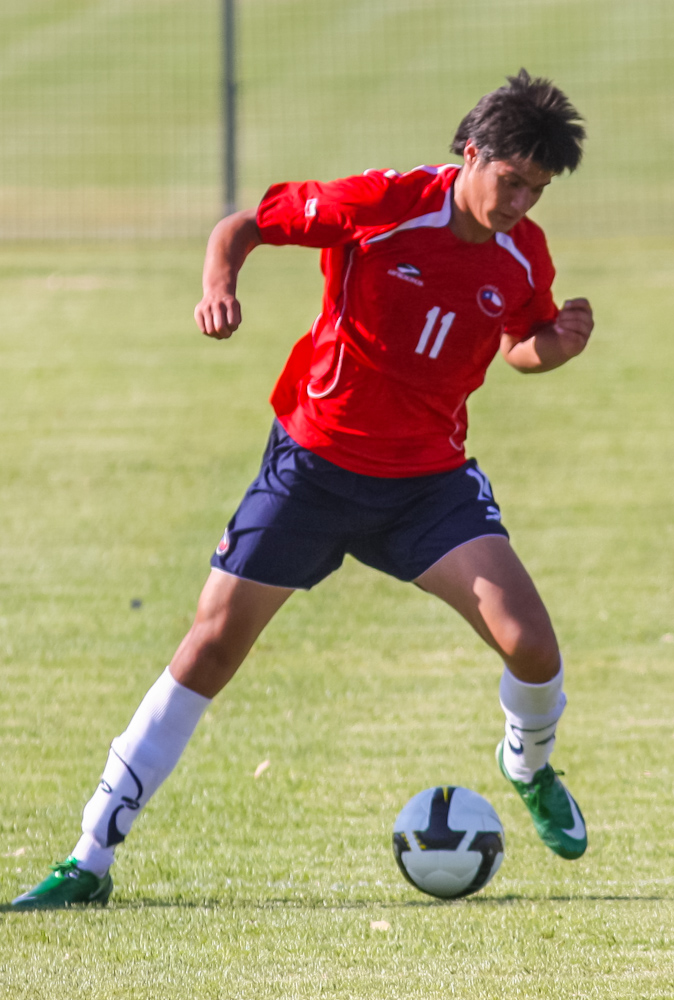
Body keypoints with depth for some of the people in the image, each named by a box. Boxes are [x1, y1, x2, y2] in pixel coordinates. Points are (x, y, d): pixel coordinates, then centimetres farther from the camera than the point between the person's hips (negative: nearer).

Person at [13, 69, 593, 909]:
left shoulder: (524, 256, -5)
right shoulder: (379, 206, -17)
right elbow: (244, 226, -7)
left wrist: (559, 343, -8)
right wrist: (218, 287, -27)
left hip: (428, 477, 2)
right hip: (316, 461, -2)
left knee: (531, 644, -15)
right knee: (213, 644, -5)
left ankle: (529, 767, 24)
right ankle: (90, 861, 3)